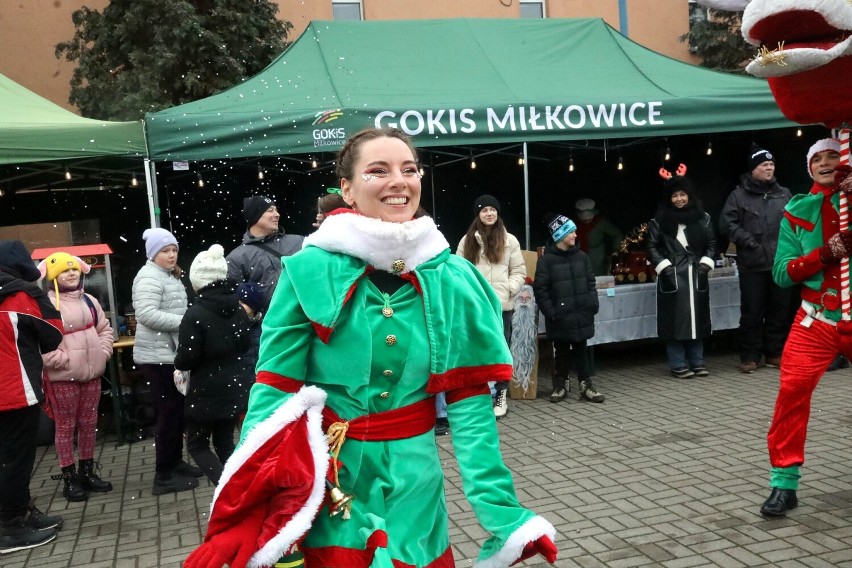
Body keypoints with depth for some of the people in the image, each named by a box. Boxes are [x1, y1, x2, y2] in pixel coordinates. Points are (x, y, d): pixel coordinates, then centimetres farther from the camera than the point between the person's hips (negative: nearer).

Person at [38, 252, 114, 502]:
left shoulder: (89, 301, 12)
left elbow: (105, 329, 20)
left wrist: (103, 353, 6)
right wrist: (62, 360, -19)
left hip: (91, 373, 6)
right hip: (63, 377, -6)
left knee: (89, 423, 13)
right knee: (66, 426, 2)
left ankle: (88, 472, 26)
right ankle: (70, 478, 11)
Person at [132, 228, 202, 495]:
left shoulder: (170, 276, 18)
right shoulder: (149, 277, -14)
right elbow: (147, 315, -27)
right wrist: (185, 322, -26)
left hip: (171, 353, 10)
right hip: (158, 356, -10)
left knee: (177, 410, 16)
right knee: (169, 412, -7)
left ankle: (175, 462, 27)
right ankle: (164, 476, 0)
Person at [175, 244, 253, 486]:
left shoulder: (195, 314, -18)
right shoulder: (238, 309, 2)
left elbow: (186, 359, -17)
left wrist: (177, 362, 4)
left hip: (207, 391, -6)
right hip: (236, 386, 6)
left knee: (197, 444, 9)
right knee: (225, 442, 18)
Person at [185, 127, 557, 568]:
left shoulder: (452, 277, -6)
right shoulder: (309, 270, -12)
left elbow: (468, 400, -5)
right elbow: (274, 392, -10)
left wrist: (502, 513, -11)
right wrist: (247, 518, -15)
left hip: (414, 478, 2)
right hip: (326, 478, -2)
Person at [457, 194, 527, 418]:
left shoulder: (509, 240, 5)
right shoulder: (467, 241, 7)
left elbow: (519, 271, 5)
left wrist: (508, 290, -10)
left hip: (501, 305, -1)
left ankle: (501, 395, 17)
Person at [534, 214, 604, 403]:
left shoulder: (582, 257, 6)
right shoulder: (546, 260, -8)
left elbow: (591, 282, 13)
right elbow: (540, 289, -8)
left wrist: (593, 302, 2)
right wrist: (550, 311, -13)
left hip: (581, 315, 3)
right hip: (560, 317, -3)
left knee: (581, 350, 10)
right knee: (561, 352, 10)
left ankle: (586, 385, 16)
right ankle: (561, 384, 23)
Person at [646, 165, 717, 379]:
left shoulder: (702, 218, 9)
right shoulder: (660, 220, -1)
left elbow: (711, 243, 16)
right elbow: (652, 246, 1)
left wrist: (706, 263, 2)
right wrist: (664, 266, -9)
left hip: (696, 275, 4)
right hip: (672, 276, -3)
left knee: (697, 318, 7)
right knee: (675, 320, -4)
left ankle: (697, 362, 18)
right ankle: (678, 365, 4)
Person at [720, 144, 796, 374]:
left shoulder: (784, 194, 13)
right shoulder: (739, 195, 1)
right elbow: (727, 223, -5)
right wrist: (750, 242, -10)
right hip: (752, 265, -4)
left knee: (781, 311, 8)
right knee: (752, 312, 0)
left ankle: (774, 353, 20)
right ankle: (750, 356, 9)